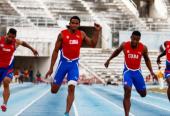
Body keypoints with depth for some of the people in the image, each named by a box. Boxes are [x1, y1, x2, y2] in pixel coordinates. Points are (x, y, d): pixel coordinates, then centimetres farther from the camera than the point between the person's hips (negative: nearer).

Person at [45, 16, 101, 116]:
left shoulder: (81, 34, 2)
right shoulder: (62, 34, -7)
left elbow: (93, 44, 5)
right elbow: (56, 51, -3)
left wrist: (97, 31, -8)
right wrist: (51, 68, -4)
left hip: (74, 64, 1)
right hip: (63, 63, -1)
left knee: (71, 88, -15)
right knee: (54, 90, 4)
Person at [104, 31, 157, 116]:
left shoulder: (143, 48, -9)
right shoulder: (124, 45, -11)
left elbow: (147, 59, 8)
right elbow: (117, 51, 11)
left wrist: (151, 72, 3)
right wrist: (109, 60, 12)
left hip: (137, 72, 2)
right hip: (127, 71, -2)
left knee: (143, 94, 11)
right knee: (127, 91, -21)